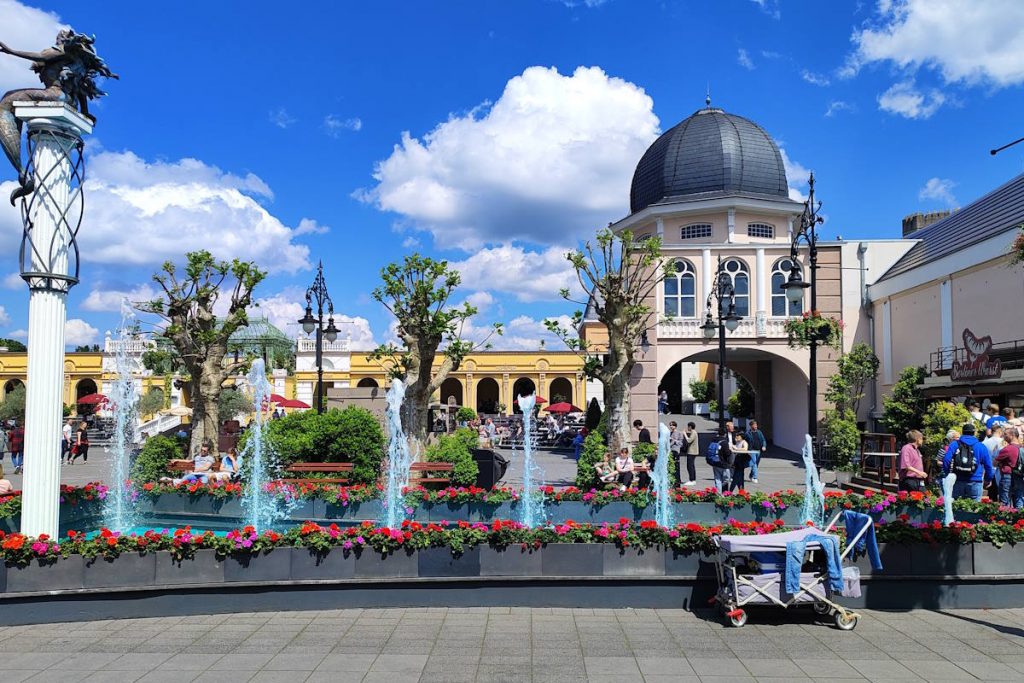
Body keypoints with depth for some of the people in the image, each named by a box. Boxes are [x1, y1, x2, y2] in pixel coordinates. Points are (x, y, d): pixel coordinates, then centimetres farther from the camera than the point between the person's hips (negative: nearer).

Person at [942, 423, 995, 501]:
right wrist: (988, 480, 20)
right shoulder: (981, 447, 5)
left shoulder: (954, 445, 4)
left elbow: (946, 460, -4)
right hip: (975, 482, -1)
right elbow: (988, 466, 6)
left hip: (957, 482, 1)